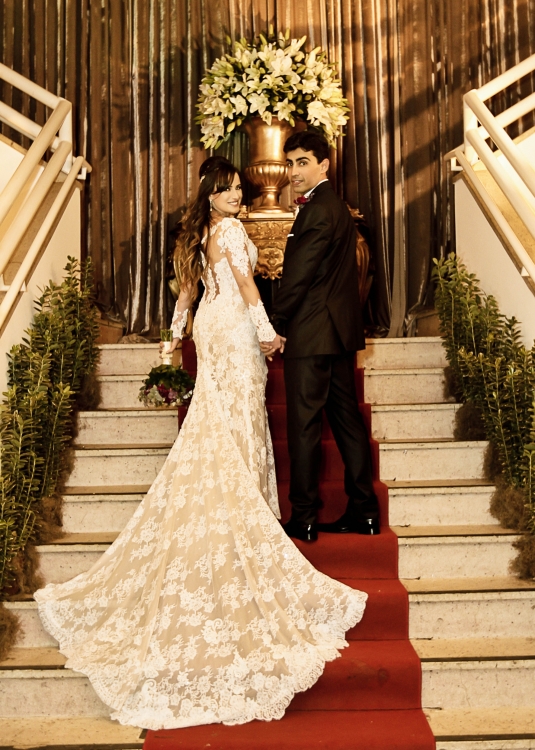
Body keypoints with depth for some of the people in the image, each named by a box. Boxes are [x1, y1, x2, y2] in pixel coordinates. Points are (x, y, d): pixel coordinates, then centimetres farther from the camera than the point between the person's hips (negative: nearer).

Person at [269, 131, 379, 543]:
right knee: (347, 418, 12)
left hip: (313, 334, -10)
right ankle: (364, 510, 19)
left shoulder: (316, 212, -15)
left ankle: (304, 519, 7)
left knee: (304, 424, -2)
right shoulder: (338, 206, 17)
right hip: (341, 330, 10)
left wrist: (274, 327, -7)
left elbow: (298, 278, -17)